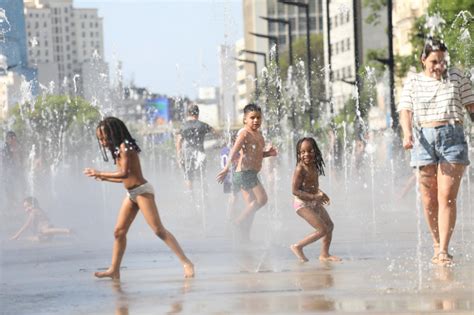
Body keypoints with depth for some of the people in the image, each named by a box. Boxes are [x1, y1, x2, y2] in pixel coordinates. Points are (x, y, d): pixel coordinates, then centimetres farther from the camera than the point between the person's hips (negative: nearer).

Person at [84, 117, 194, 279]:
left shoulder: (125, 146, -13)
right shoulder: (119, 149, 15)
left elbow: (124, 173, -22)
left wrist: (100, 173, -16)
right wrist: (103, 178, 17)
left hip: (142, 191, -10)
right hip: (131, 194, 10)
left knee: (159, 229, -14)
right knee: (119, 232, 8)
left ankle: (186, 263, -16)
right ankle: (114, 270, 15)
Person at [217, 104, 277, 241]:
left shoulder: (258, 134, 15)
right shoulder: (244, 133, -12)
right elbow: (235, 151, -22)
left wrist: (267, 153, 7)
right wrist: (227, 168, -32)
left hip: (251, 173, 10)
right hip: (245, 172, -10)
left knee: (251, 206, 11)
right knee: (262, 199, -15)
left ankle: (245, 237, 16)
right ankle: (238, 222, -7)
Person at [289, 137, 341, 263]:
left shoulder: (314, 166, 5)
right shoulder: (300, 169, -21)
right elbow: (295, 190, -24)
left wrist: (321, 193, 4)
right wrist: (314, 197, -27)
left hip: (314, 203, 9)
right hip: (303, 204, -9)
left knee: (330, 225, 13)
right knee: (323, 230, -13)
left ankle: (324, 254, 24)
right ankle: (298, 247, 0)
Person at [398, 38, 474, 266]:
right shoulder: (413, 82, 9)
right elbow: (405, 111, -1)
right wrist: (407, 134, -18)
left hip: (452, 138, -1)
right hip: (424, 140, 2)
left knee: (446, 197, -11)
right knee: (428, 200, 3)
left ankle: (444, 251, -12)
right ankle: (437, 246, 18)